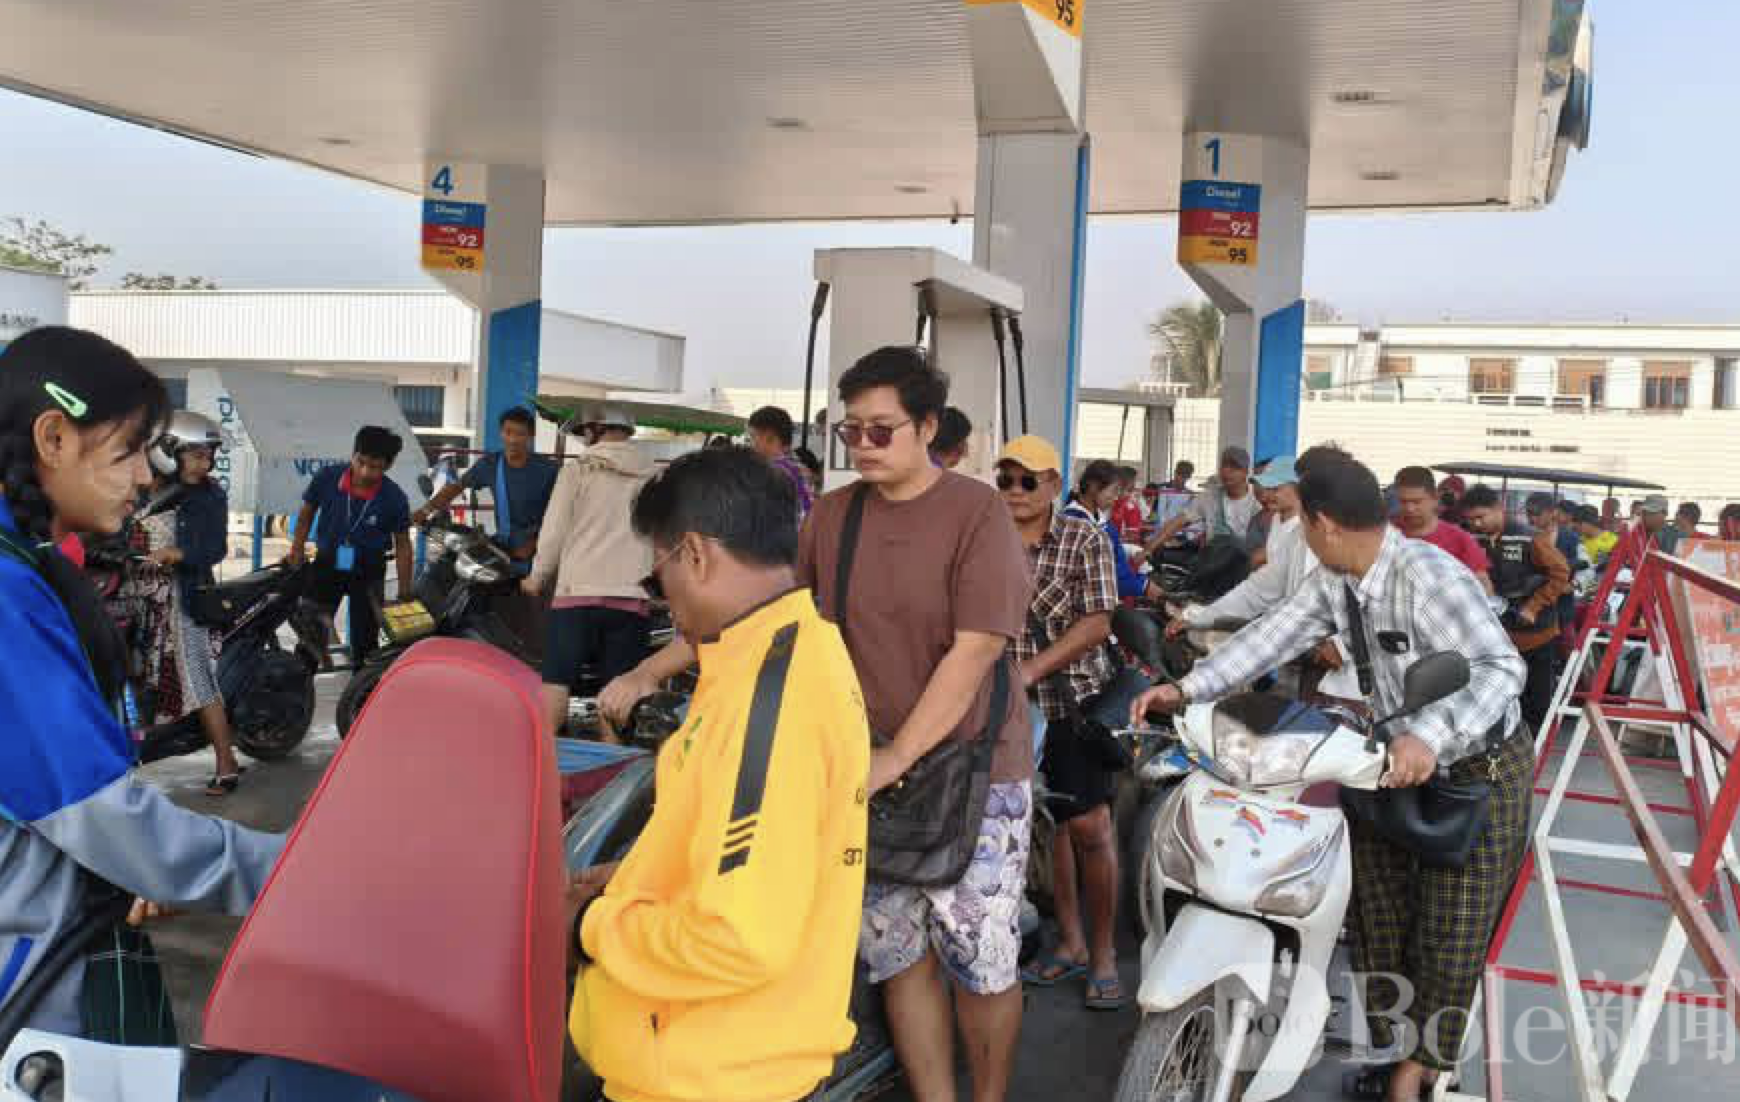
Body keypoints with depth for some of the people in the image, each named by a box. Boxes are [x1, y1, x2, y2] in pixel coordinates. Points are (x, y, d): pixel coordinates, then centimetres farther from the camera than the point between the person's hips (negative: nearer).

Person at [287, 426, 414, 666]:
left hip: (369, 571, -1)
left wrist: (404, 593, -7)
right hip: (327, 563, 1)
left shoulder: (394, 498, -20)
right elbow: (307, 512, 2)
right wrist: (297, 549, -1)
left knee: (365, 641, 7)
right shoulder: (327, 478, -18)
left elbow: (402, 544, -8)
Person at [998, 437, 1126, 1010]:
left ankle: (1104, 952, 10)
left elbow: (1097, 623, -11)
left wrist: (1031, 668, -20)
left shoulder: (1085, 538, -4)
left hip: (1076, 695, -3)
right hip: (1016, 704, 3)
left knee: (1090, 825, -5)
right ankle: (1070, 942, 27)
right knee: (1048, 822, 13)